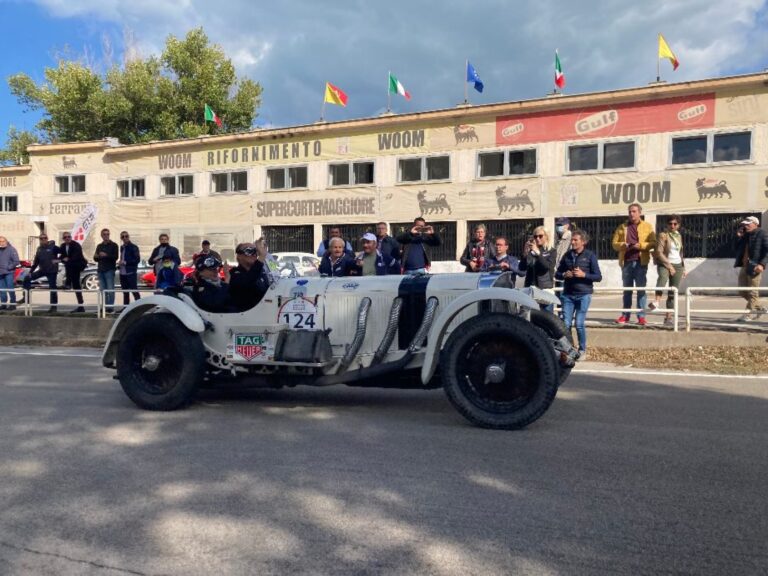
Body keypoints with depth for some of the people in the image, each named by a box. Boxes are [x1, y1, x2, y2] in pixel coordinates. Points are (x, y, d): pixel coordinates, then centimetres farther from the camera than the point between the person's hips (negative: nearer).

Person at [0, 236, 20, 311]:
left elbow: (16, 261, -9)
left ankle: (12, 304, 0)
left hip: (8, 273, -6)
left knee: (10, 289, -6)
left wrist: (8, 267, -12)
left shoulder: (11, 249, -4)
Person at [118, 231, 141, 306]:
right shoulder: (122, 247, 16)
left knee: (134, 290, -8)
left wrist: (125, 262, -15)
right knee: (125, 292, 12)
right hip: (122, 273, 7)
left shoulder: (134, 247, -6)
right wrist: (120, 263, 4)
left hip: (131, 272, -7)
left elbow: (137, 259, -12)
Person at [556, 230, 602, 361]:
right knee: (566, 324, -2)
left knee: (579, 324, -4)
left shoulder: (590, 255, 0)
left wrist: (584, 274, -17)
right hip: (568, 294, 3)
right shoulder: (567, 255, 9)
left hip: (583, 295, -3)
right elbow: (557, 274, 14)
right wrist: (564, 274, -6)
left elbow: (598, 277, -3)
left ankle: (582, 351, 13)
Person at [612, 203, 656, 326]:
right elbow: (614, 243, 8)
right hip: (626, 261, 2)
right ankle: (625, 315, 13)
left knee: (641, 289, -1)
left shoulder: (647, 227, 6)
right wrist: (622, 245, -11)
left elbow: (653, 243, -1)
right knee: (627, 289, 8)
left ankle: (641, 316, 3)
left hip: (641, 262, -2)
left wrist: (640, 245, -16)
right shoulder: (621, 227, 11)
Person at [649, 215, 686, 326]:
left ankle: (668, 317, 5)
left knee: (673, 293, 2)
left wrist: (684, 268, 20)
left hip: (678, 265, 5)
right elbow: (659, 252, -12)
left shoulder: (679, 236, 15)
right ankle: (657, 300, -58)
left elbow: (681, 253, 23)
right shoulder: (663, 235, -3)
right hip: (664, 264, -5)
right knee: (663, 276, -40)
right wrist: (669, 265, -16)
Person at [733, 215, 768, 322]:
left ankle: (749, 314, 1)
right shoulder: (745, 236, 15)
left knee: (752, 292, -4)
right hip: (744, 266, 8)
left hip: (754, 267, -8)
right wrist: (740, 237, 7)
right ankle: (759, 308, 26)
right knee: (743, 291, 11)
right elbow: (738, 249, 20)